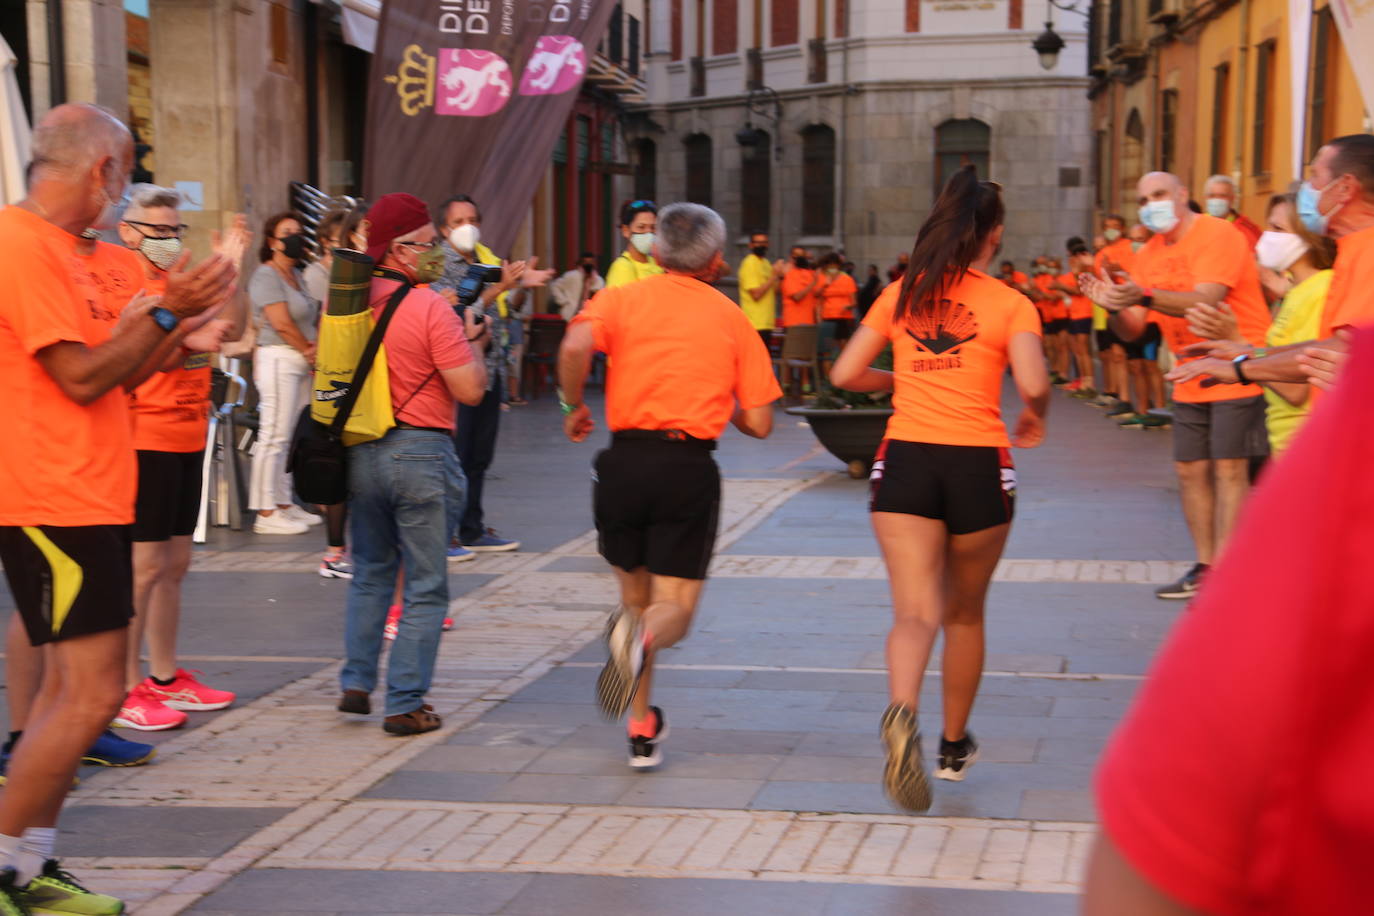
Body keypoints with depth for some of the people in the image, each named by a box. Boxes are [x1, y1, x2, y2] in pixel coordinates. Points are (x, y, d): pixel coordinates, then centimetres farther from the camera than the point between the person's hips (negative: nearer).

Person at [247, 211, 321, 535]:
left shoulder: (297, 275, 19)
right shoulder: (266, 275, -8)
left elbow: (312, 319, 14)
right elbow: (282, 323, -14)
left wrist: (314, 353, -4)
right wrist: (310, 352, -4)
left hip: (301, 362, 9)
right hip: (279, 359, -9)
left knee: (292, 436, 9)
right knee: (274, 436, -8)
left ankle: (284, 504, 15)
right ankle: (266, 513, -6)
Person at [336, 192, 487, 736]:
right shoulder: (428, 307, -15)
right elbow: (470, 390, -16)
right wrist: (469, 341, 3)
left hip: (362, 450, 6)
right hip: (420, 453, -6)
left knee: (370, 574, 22)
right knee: (425, 587, 3)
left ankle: (355, 683, 21)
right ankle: (405, 705, 4)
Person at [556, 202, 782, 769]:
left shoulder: (623, 299, 6)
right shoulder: (733, 319, 9)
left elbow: (575, 345, -17)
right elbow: (759, 424, 4)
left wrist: (574, 407, 0)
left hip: (625, 460, 1)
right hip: (690, 468, -1)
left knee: (635, 593, 20)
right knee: (674, 609, 4)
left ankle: (643, 730, 21)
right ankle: (643, 638, -33)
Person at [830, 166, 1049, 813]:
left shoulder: (901, 293, 9)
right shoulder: (1010, 303, 0)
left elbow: (846, 374, 9)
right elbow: (1033, 384, -14)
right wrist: (1034, 419, 8)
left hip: (905, 461, 1)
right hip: (978, 466, -1)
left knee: (914, 612, -7)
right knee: (965, 613, 18)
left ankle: (902, 714, -37)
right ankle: (954, 747, 31)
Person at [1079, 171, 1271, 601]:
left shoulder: (1218, 236, -14)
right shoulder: (1149, 255, 9)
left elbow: (1205, 302, -29)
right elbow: (1132, 330, 5)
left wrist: (1145, 297, -42)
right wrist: (1113, 304, -18)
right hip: (1191, 382, 8)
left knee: (1229, 471, -8)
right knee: (1190, 470, 7)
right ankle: (1205, 568, 16)